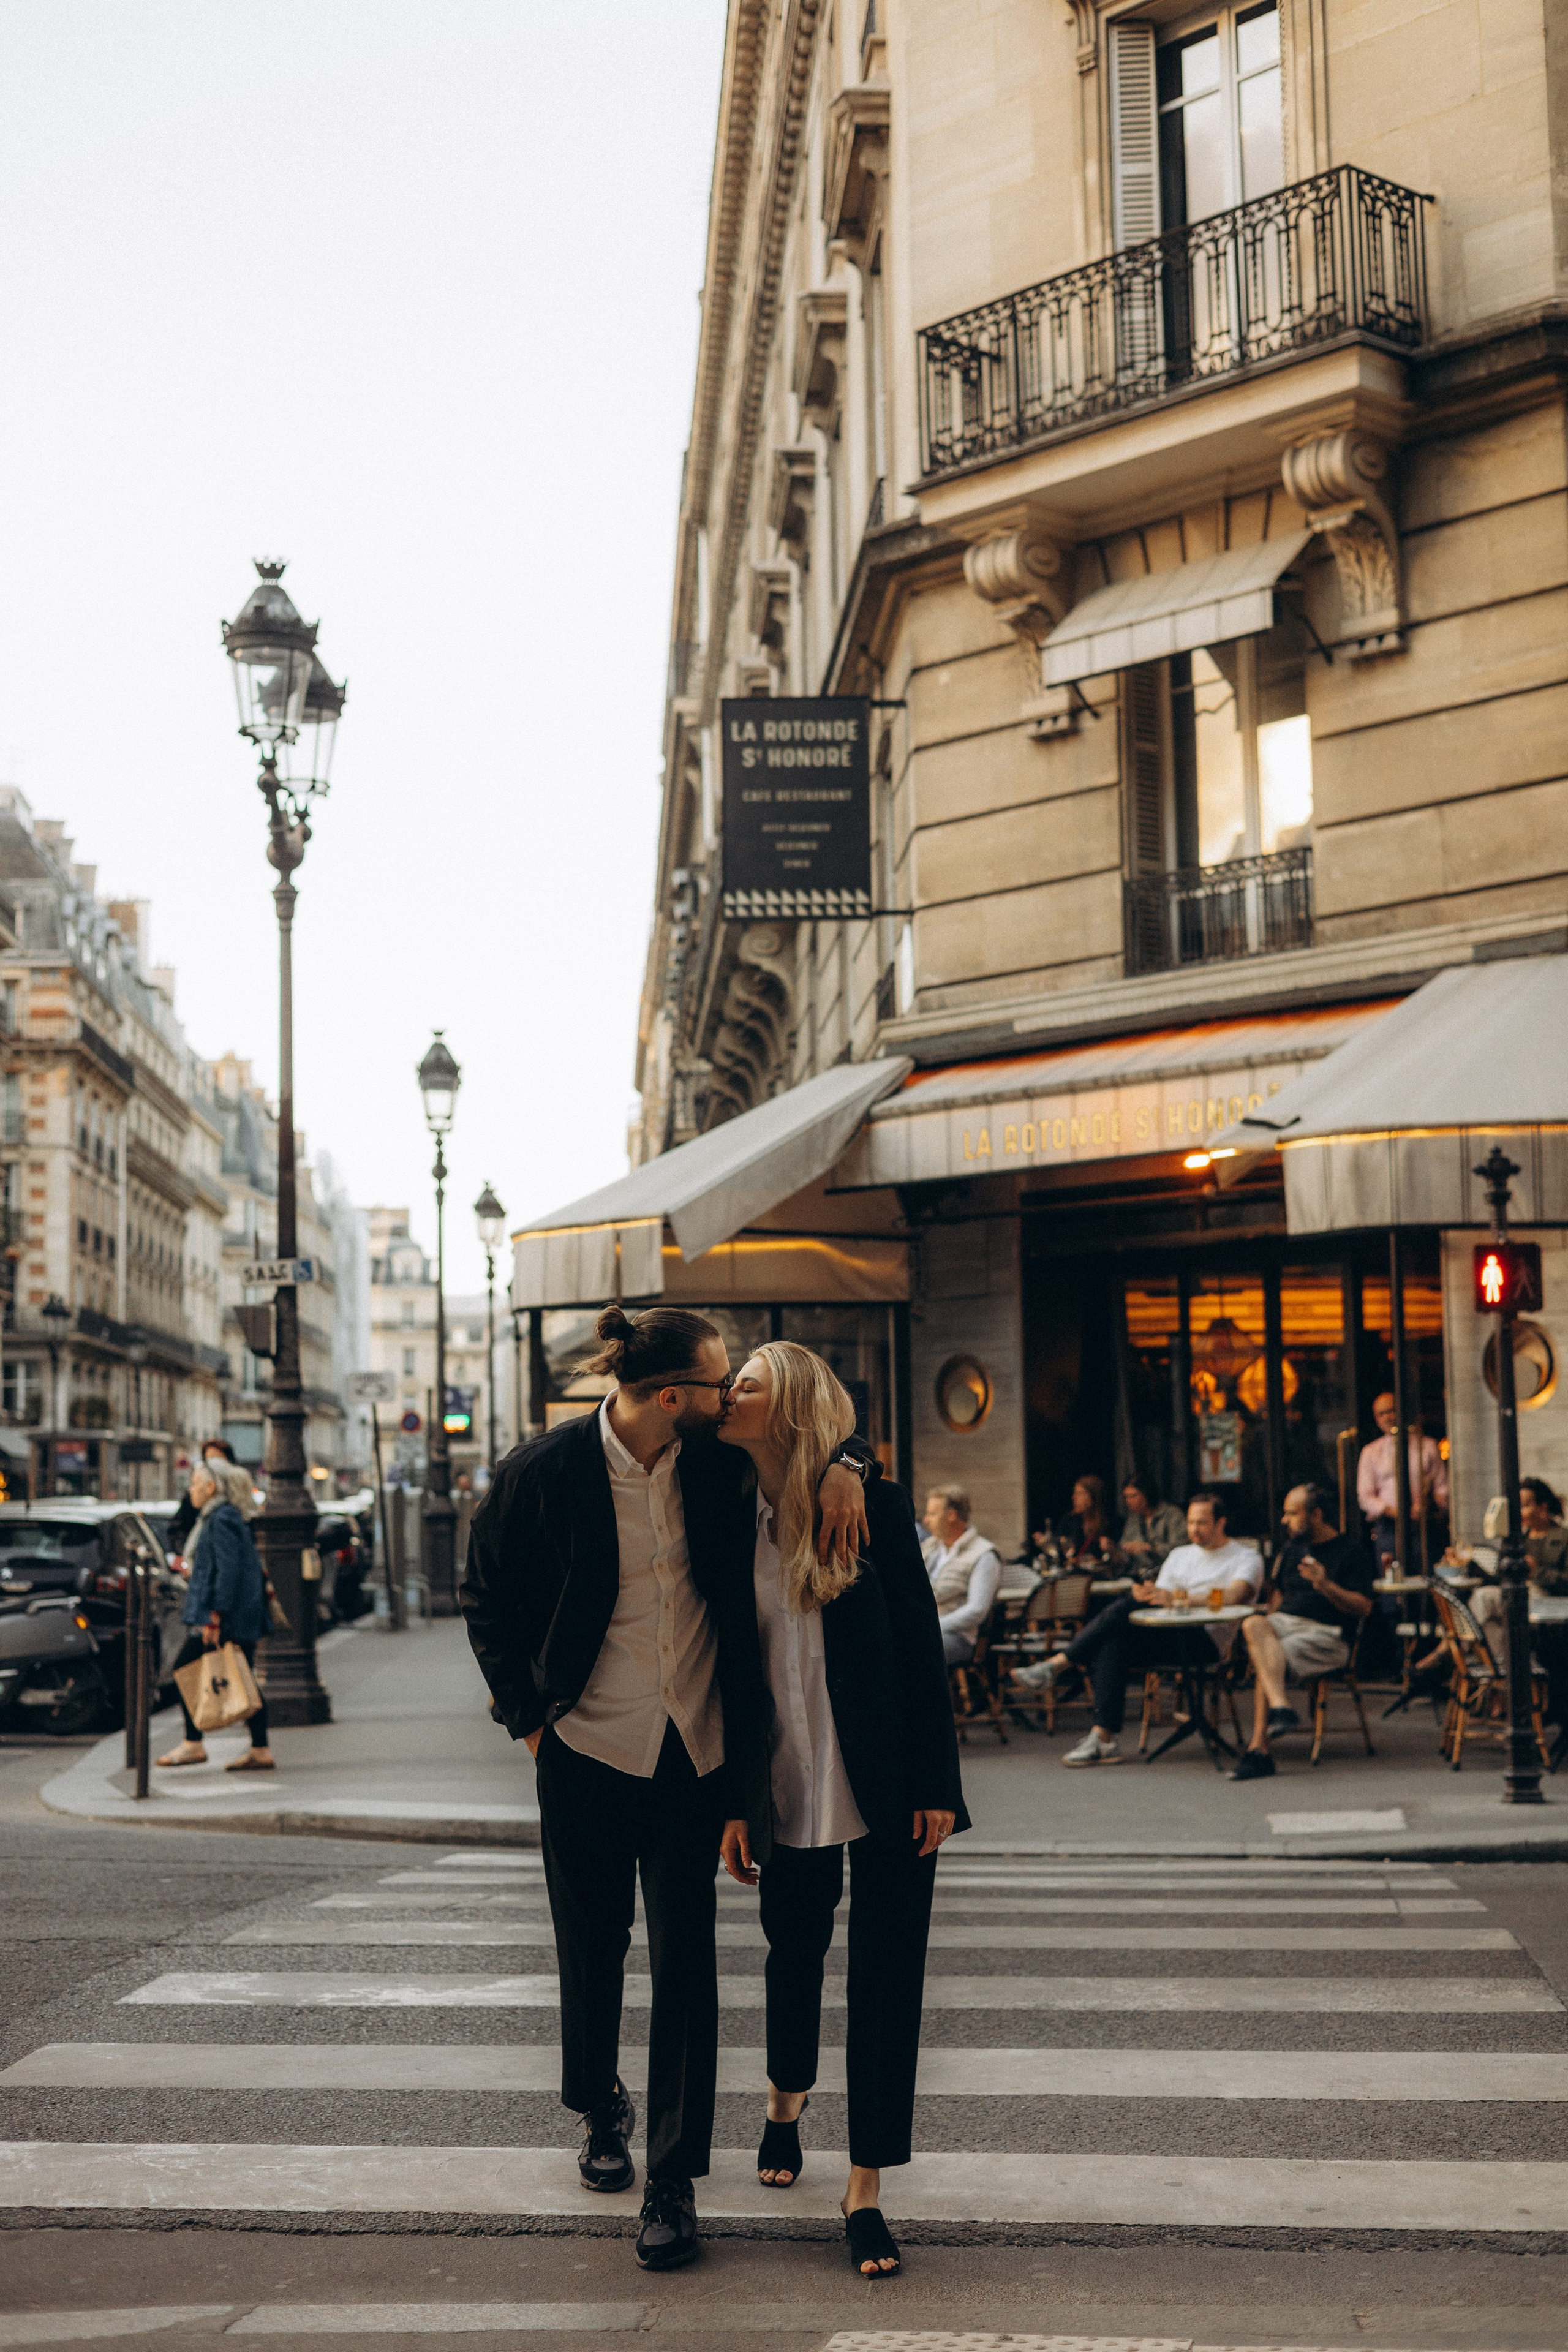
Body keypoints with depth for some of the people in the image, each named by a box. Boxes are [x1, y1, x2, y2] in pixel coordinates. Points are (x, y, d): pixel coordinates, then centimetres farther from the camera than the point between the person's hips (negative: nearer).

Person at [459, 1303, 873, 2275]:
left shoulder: (716, 1460, -6)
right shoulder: (545, 1473, -13)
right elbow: (487, 1596, 1)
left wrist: (844, 1465, -13)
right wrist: (529, 1711, -1)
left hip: (696, 1748, 2)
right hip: (589, 1749, -1)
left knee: (685, 1956, 0)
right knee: (594, 1944, 13)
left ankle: (674, 2178, 8)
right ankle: (601, 2105, 41)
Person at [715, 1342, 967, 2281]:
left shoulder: (874, 1505, -8)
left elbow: (922, 1645, -7)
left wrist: (935, 1784, -10)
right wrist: (737, 1803, 5)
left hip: (884, 1782, -3)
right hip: (789, 1784, 3)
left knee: (887, 1975, -1)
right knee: (795, 1950, 18)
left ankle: (867, 2192, 8)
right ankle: (786, 2102, 48)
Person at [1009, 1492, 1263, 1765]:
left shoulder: (1247, 1557, 9)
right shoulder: (1180, 1555, 28)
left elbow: (1232, 1597, -12)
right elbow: (1158, 1600, 17)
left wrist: (1178, 1599, -24)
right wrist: (1148, 1595, -8)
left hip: (1204, 1641, -6)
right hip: (1167, 1638, 6)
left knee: (1128, 1604, -27)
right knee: (1112, 1646, -27)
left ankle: (1057, 1664, -25)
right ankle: (1103, 1739, -31)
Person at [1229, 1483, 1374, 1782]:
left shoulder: (1351, 1552, 5)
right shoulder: (1292, 1549, 26)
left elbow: (1364, 1607, -3)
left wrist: (1326, 1586, -18)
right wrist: (1270, 1624, 10)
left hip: (1326, 1634, -5)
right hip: (1283, 1623, 5)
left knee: (1263, 1665, -31)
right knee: (1253, 1625, -33)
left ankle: (1258, 1750, -30)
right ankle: (1280, 1706, -49)